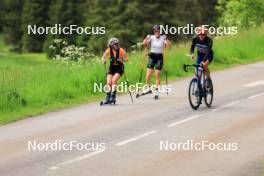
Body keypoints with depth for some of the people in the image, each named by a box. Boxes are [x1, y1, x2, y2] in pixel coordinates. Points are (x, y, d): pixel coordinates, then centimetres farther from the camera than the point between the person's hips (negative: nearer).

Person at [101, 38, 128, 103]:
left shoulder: (121, 50, -16)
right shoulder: (108, 51, -11)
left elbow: (126, 58, -10)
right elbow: (103, 57, -4)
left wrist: (122, 60, -31)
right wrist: (103, 61, -26)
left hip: (119, 68, -2)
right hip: (112, 68, 2)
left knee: (114, 80, -23)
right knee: (109, 83, -9)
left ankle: (113, 96, -13)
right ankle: (108, 98, 6)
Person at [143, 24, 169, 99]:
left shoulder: (163, 38, -3)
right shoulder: (151, 37, -1)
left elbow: (167, 45, -16)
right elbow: (144, 43, -12)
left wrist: (166, 39, -29)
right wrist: (147, 38, -27)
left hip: (159, 57, -1)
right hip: (152, 56, 1)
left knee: (157, 75, -2)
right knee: (148, 75, -8)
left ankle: (156, 91, 7)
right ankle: (148, 88, 12)